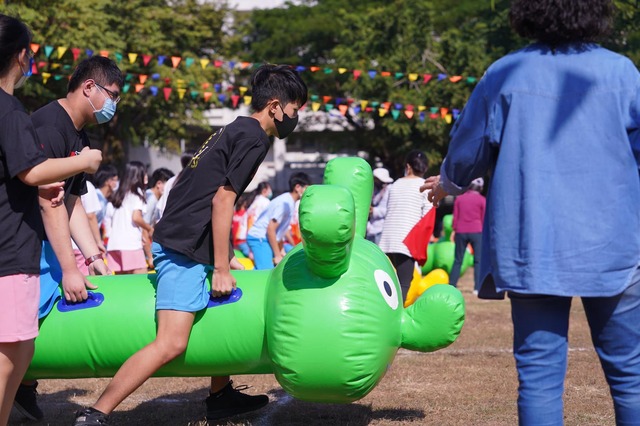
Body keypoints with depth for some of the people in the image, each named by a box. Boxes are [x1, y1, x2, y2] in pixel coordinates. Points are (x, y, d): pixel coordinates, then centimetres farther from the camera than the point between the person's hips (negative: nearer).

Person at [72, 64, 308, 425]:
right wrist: (221, 269, -13)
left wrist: (227, 259, 26)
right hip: (184, 249, -11)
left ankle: (220, 396, 33)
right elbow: (223, 200, -15)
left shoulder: (235, 131, 20)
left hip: (185, 244, 11)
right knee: (172, 343, -18)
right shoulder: (253, 138, -9)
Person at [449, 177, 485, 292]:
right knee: (478, 260, 0)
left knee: (457, 260, 9)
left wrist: (455, 230, 15)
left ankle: (451, 286, 6)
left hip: (461, 232, 3)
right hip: (476, 232, -3)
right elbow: (484, 219, 2)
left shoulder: (459, 198, 7)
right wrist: (485, 233, 11)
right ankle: (477, 288, -7)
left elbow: (455, 217, 7)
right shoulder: (482, 200, 0)